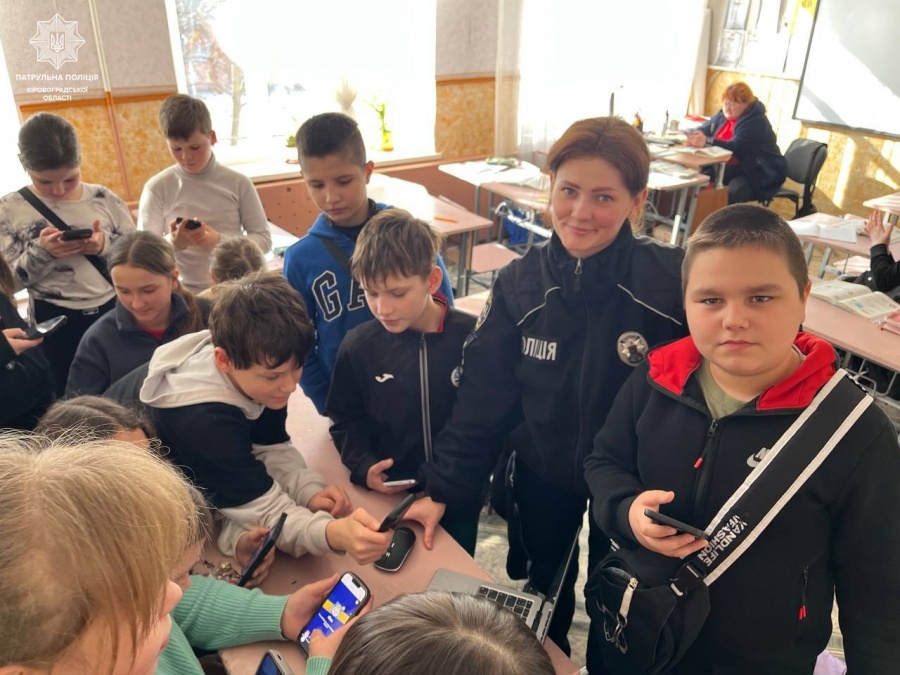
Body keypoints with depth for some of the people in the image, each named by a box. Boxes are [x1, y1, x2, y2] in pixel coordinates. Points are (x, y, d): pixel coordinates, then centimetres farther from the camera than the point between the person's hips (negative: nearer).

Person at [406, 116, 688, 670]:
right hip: (542, 473, 3)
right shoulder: (519, 283, -15)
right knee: (545, 584, 27)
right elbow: (483, 395, -12)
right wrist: (442, 489, -13)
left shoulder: (674, 279, -23)